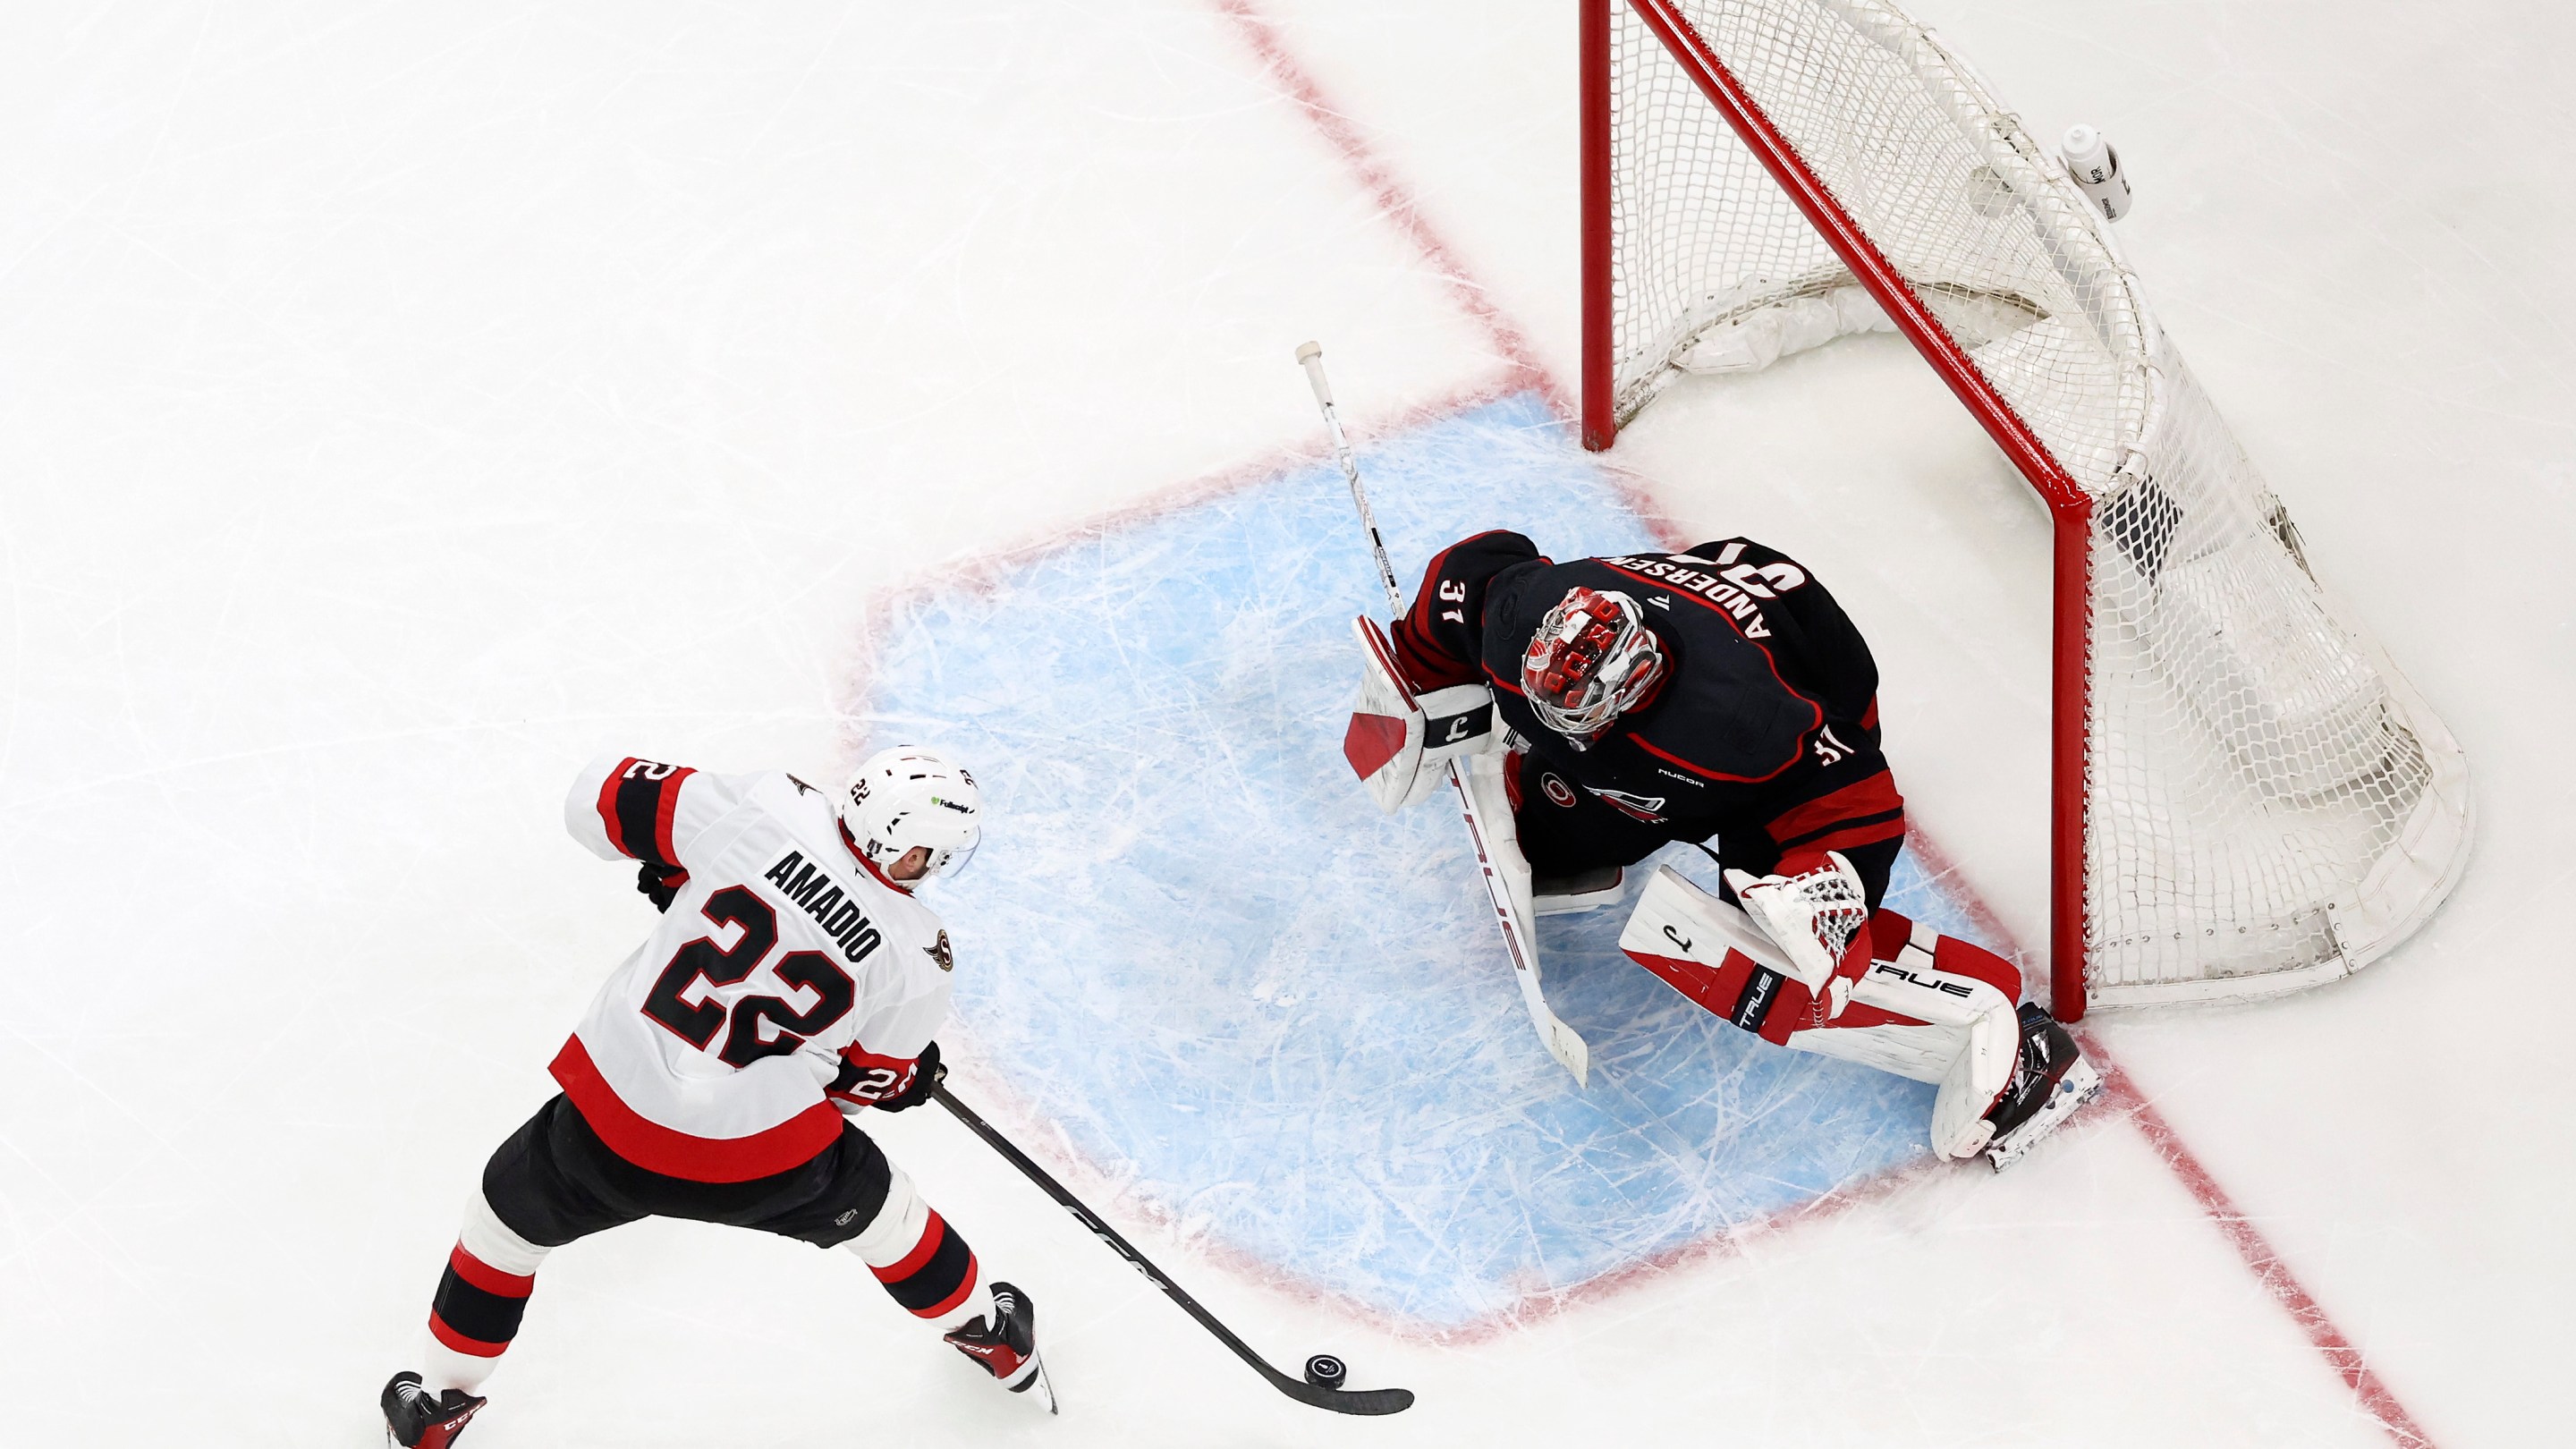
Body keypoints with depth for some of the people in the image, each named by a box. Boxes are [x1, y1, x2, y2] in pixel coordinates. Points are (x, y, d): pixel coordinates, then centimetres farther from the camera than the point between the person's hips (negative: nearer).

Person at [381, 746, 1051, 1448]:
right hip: (764, 1158, 0)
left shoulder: (764, 809, -14)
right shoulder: (914, 956, -13)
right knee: (874, 1205, 30)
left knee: (508, 1211, 29)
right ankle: (991, 1335, 53)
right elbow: (869, 1082, 2)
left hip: (607, 1127, 0)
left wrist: (678, 863, 12)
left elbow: (602, 798, -6)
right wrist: (916, 1076, 24)